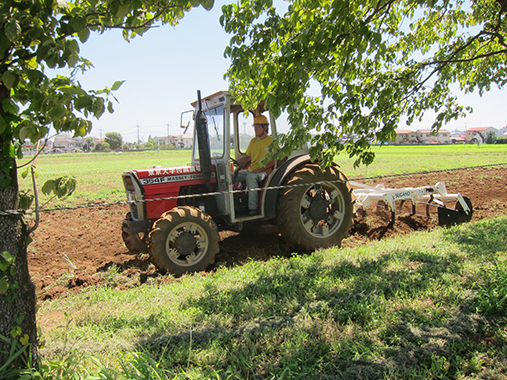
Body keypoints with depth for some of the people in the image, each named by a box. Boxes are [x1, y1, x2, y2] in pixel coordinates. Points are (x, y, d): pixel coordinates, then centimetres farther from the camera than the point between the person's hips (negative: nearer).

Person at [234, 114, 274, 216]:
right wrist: (236, 162, 4)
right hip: (251, 170, 7)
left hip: (264, 171, -7)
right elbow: (247, 157, 22)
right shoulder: (253, 141, 18)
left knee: (251, 177, -38)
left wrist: (261, 169, -20)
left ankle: (253, 208, -39)